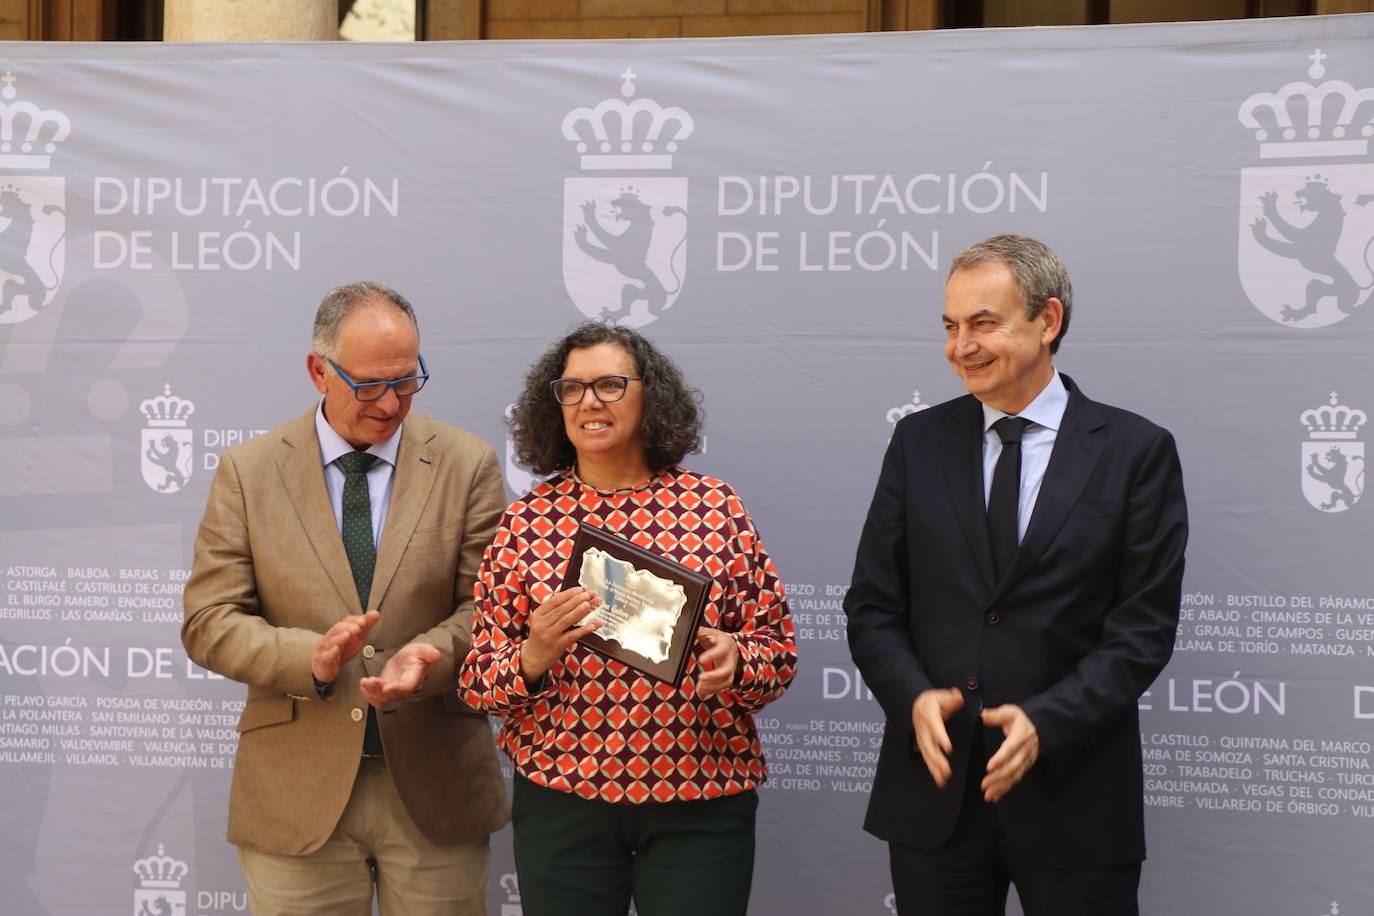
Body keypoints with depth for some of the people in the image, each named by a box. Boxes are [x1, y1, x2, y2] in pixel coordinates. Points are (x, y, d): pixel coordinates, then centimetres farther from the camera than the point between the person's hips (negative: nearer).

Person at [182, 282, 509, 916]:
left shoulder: (467, 465, 3)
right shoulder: (247, 471, 2)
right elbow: (208, 622, -1)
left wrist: (427, 655, -20)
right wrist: (310, 658, -19)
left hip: (437, 790, 1)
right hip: (298, 796, 0)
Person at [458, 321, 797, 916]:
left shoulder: (713, 505, 1)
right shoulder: (528, 520, 2)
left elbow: (779, 648, 4)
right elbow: (476, 683, 2)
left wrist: (734, 661, -17)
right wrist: (534, 656, -17)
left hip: (701, 805, 0)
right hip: (562, 801, 1)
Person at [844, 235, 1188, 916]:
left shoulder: (1135, 450, 0)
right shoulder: (919, 443, 8)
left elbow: (1144, 626, -5)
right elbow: (872, 607, 7)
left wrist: (1046, 721, -17)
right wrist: (914, 697, -11)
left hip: (1073, 798, -2)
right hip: (934, 793, 2)